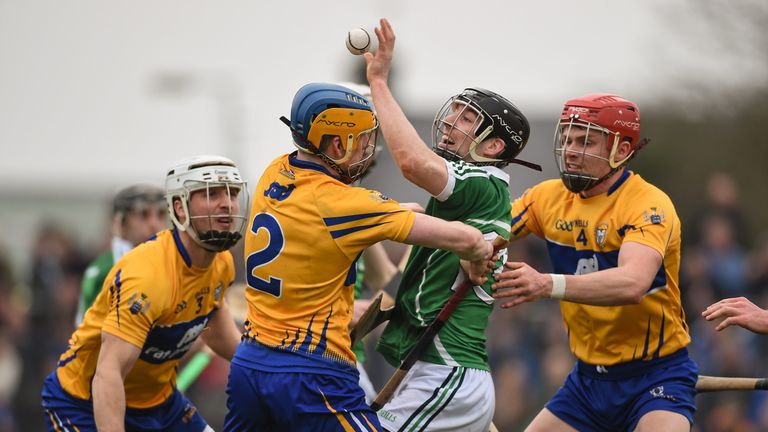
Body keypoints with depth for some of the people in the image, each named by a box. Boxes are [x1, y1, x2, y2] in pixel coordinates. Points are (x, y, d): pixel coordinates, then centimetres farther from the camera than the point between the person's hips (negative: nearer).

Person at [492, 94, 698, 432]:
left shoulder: (649, 205, -18)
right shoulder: (550, 197, 2)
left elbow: (633, 283, -35)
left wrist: (548, 285, -49)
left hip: (655, 375, -6)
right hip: (588, 376, 6)